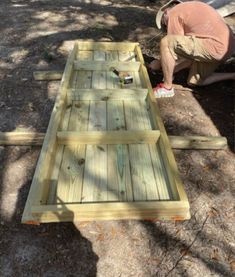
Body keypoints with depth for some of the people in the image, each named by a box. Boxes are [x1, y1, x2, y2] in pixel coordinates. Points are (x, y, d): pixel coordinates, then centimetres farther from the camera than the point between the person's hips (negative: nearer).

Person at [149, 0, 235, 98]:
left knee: (165, 43, -14)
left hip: (216, 47, -10)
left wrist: (159, 63, 11)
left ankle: (167, 87, -6)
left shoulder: (174, 13, -1)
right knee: (194, 81, 22)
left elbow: (175, 44, -3)